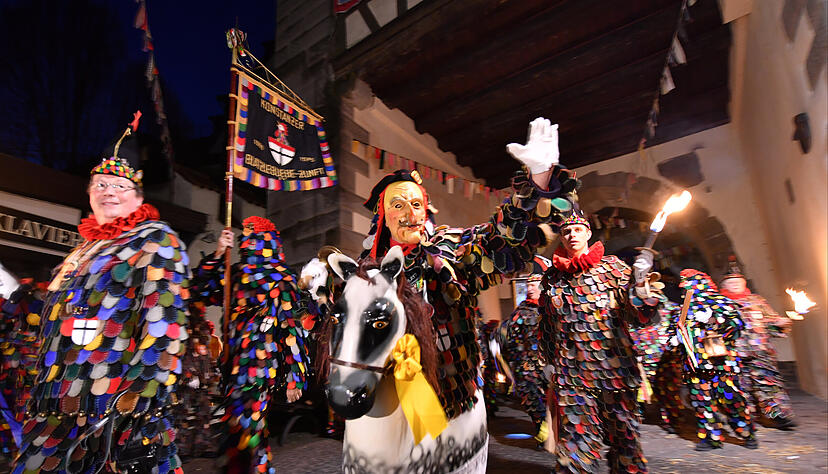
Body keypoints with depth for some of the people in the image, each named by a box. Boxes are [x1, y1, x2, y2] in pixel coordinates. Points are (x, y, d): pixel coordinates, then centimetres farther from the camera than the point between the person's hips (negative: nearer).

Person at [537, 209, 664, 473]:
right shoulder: (552, 277, 6)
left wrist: (640, 283, -23)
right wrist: (550, 360, 17)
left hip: (615, 370, -1)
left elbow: (641, 317, -7)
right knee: (576, 438, 3)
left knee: (622, 435, 11)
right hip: (570, 374, 1)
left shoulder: (612, 267, 0)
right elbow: (546, 325, 17)